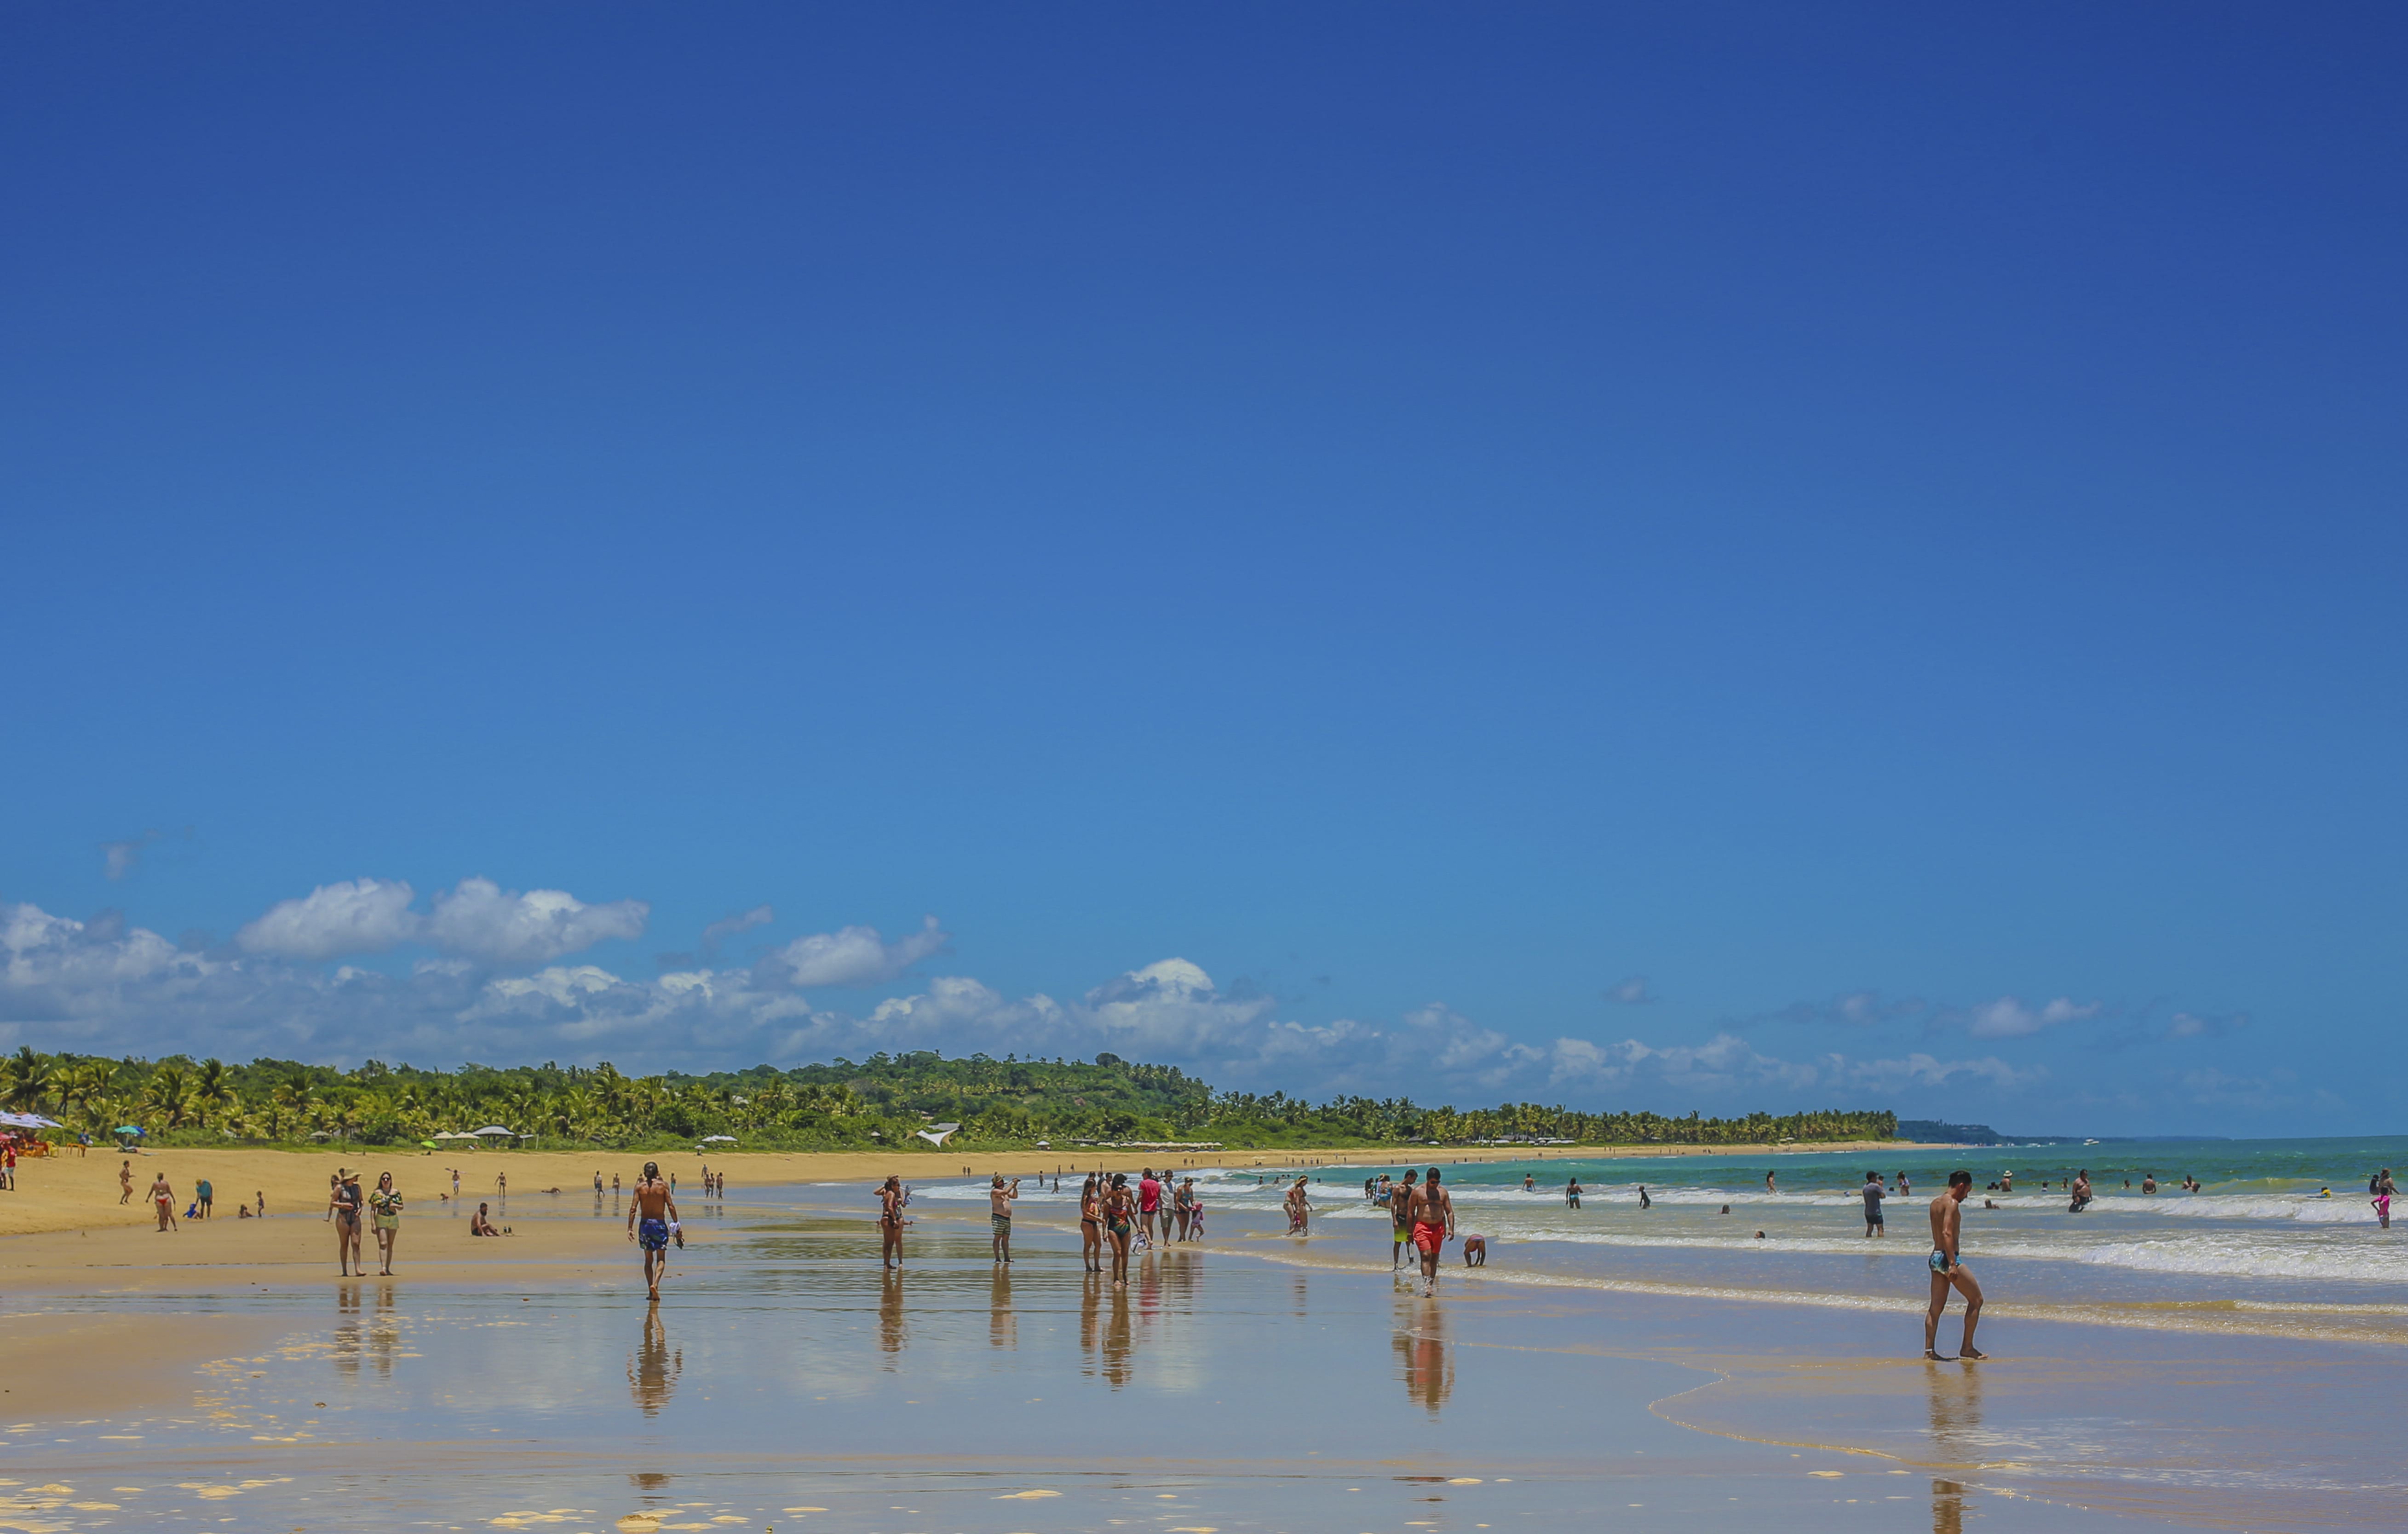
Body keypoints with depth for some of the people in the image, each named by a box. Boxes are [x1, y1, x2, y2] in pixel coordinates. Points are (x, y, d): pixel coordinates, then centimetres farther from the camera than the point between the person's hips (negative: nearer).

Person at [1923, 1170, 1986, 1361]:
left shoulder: (1935, 1203, 15)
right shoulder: (1952, 1203, -12)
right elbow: (1947, 1233, -23)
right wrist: (1953, 1264, -27)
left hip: (1935, 1257, 9)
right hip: (1948, 1257, -9)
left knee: (1936, 1306, 8)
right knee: (1976, 1299, 2)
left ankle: (1929, 1350, 4)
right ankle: (1967, 1347, 3)